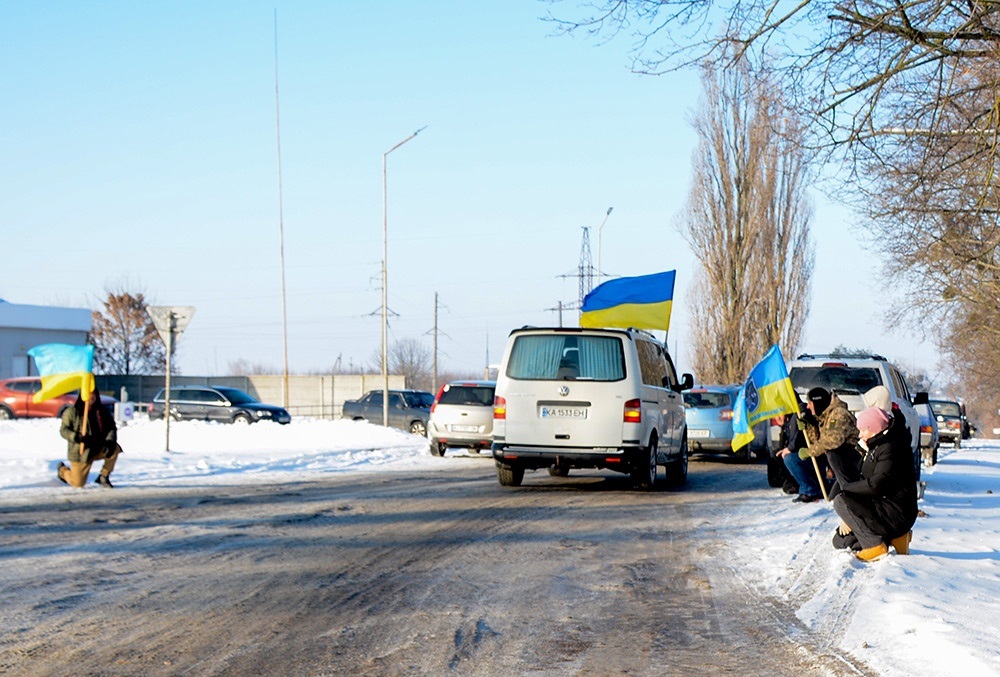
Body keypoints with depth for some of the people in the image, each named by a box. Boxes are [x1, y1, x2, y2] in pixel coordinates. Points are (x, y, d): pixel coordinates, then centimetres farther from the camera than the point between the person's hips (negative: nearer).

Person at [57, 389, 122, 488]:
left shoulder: (102, 411, 3)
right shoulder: (72, 412, -8)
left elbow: (112, 427, 0)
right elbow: (64, 430, -10)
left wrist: (110, 441, -21)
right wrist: (77, 437, -29)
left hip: (98, 449, 3)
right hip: (80, 451, -3)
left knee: (115, 449, -27)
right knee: (78, 484, -3)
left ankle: (103, 477, -7)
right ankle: (62, 470, 33)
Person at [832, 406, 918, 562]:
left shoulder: (890, 448, -16)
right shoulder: (873, 448, 15)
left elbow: (876, 485, -27)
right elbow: (863, 482, 13)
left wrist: (845, 486, -11)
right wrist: (848, 518, 3)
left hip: (896, 514, -11)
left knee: (841, 501, -21)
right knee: (841, 540, 15)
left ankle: (875, 545, -19)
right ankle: (895, 537, 11)